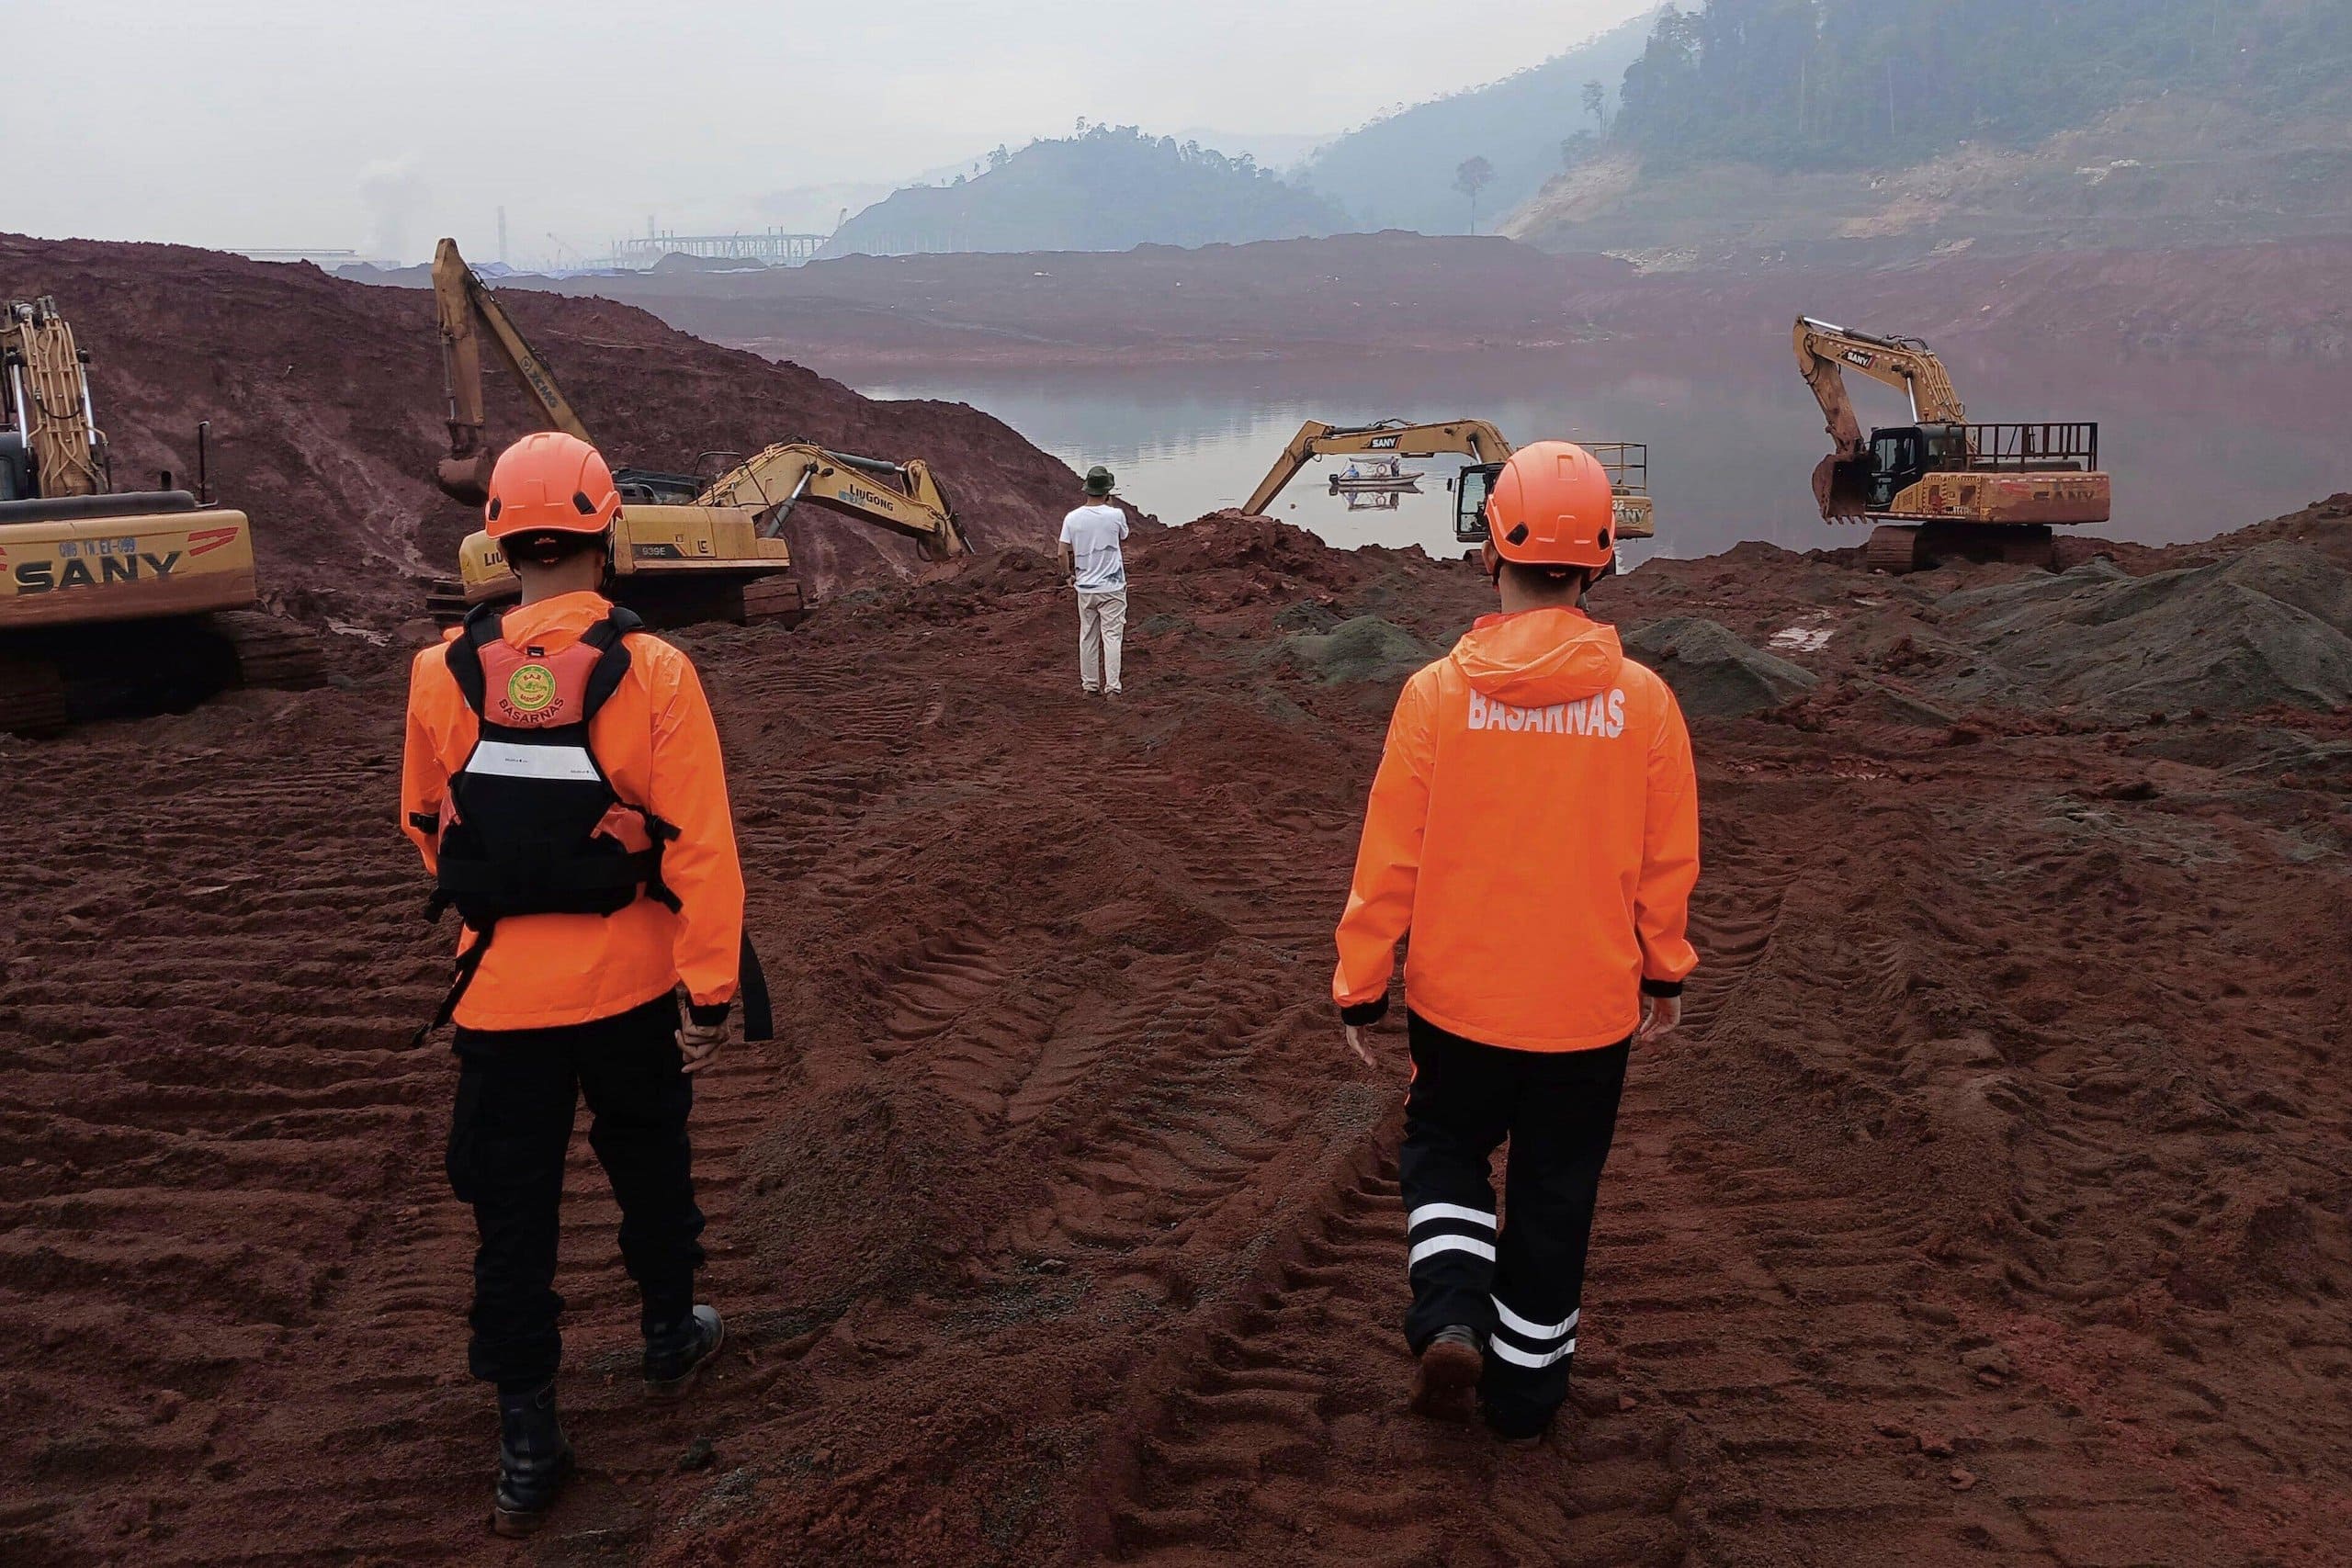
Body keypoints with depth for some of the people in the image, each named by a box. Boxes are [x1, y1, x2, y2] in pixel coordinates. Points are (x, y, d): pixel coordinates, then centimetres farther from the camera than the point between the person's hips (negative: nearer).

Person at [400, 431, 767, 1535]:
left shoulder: (444, 673, -6)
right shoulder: (651, 671, -14)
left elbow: (425, 826, 10)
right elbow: (701, 848, -17)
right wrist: (712, 992, -9)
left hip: (499, 992, 1)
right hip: (629, 986, -1)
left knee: (513, 1213, 12)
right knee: (649, 1168, 23)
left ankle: (527, 1448, 20)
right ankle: (671, 1338, 44)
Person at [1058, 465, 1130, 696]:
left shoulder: (1072, 518, -4)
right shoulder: (1115, 515, -10)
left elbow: (1063, 552, -2)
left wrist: (1067, 575, 15)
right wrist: (1109, 505, 13)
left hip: (1085, 587, 3)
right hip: (1112, 588, -3)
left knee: (1088, 637, 12)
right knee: (1112, 636, -1)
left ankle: (1090, 686, 19)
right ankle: (1112, 687, -5)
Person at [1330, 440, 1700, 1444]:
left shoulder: (1437, 693, -14)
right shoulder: (1642, 700, -10)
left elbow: (1389, 858, -9)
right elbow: (1670, 860, 0)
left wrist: (1360, 985, 3)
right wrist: (1664, 973, 16)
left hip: (1456, 995, -1)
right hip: (1590, 1005, 1)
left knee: (1443, 1147, 25)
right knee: (1554, 1194, 17)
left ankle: (1450, 1318, 5)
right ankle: (1525, 1396, 30)